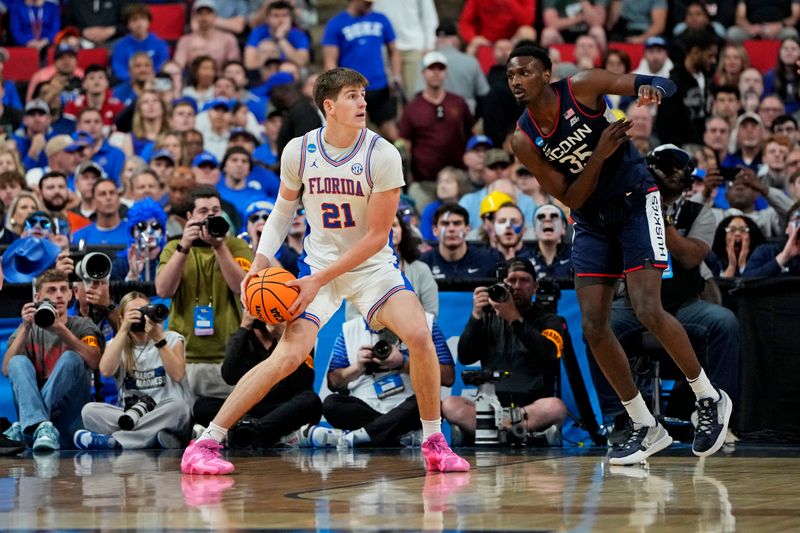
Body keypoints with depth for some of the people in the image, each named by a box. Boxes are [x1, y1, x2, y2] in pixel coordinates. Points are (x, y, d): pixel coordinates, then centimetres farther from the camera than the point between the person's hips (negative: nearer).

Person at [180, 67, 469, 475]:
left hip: (371, 264, 0)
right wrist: (261, 260, -5)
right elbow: (283, 210, 11)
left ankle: (434, 444, -4)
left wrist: (319, 281, -20)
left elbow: (377, 236, -15)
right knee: (289, 355, -17)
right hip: (318, 262, 0)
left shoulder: (383, 155, -15)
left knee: (419, 335, -23)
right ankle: (205, 443, -11)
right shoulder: (298, 151, -8)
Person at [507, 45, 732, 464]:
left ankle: (710, 399, 3)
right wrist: (600, 154, -23)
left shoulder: (581, 88, -15)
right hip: (591, 221, 4)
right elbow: (571, 199, -9)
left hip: (635, 202, -4)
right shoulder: (524, 141, -8)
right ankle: (645, 428, 8)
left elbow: (662, 84, -12)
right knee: (594, 329, -5)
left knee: (648, 311, -17)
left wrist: (651, 90, -36)